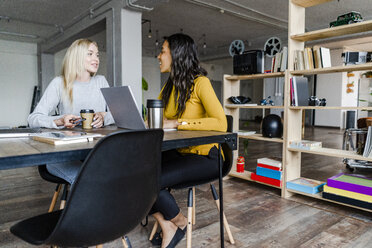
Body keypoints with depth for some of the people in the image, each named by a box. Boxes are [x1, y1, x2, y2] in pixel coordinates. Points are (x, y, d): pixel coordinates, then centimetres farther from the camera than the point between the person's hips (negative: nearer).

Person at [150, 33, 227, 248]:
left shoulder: (200, 82, -11)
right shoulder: (170, 85, 13)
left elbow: (221, 123, -23)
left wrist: (178, 123, -24)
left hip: (204, 156, -7)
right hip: (178, 152, 7)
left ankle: (180, 222, 6)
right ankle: (167, 227, -2)